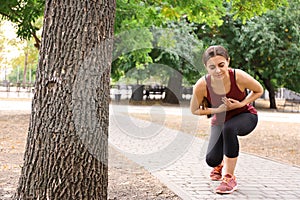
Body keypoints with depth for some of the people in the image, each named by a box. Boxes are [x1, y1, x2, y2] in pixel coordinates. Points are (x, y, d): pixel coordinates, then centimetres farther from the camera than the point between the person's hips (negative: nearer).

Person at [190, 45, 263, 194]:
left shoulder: (239, 77, -30)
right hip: (219, 121, 2)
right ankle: (221, 164, 29)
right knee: (212, 160, -15)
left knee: (228, 128, -37)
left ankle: (229, 178, -21)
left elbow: (258, 91, -8)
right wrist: (217, 110, -24)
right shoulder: (202, 85, -27)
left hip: (246, 116, -2)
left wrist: (241, 104, -23)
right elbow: (194, 110, -10)